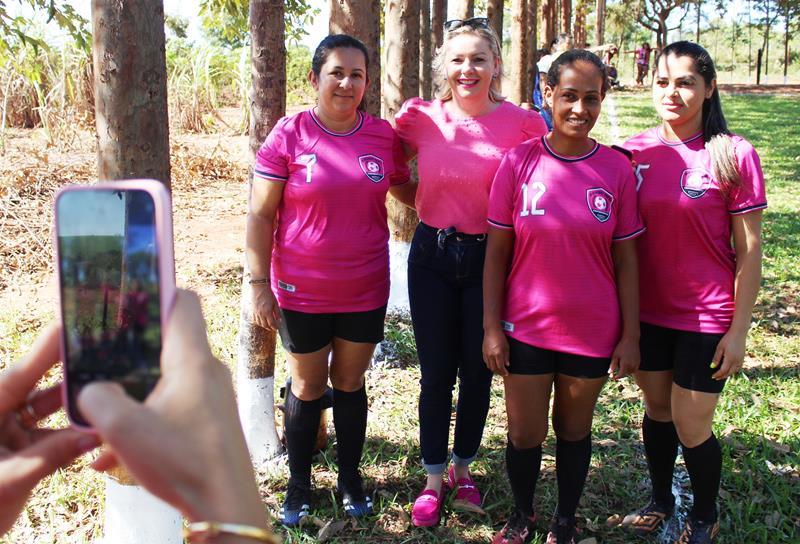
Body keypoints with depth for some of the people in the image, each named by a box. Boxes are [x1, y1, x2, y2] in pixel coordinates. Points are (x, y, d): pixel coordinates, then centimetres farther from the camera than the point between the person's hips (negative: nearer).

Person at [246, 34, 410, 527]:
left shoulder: (383, 136, -2)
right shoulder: (288, 135, -10)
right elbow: (261, 215, -8)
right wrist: (260, 284, -11)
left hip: (365, 290, 2)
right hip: (303, 292, -2)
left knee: (351, 382, 16)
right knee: (308, 386, 12)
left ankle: (350, 477, 34)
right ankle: (299, 484, 31)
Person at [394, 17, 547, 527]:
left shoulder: (522, 123, -9)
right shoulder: (421, 118, -4)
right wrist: (429, 208, 1)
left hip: (489, 260, -1)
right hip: (433, 258, 1)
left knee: (477, 373, 12)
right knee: (436, 374, 8)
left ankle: (464, 467, 35)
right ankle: (433, 480, 25)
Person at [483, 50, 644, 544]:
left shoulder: (617, 169, -5)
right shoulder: (519, 161, -7)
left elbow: (626, 260, 0)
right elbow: (497, 251, -3)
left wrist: (631, 335, -2)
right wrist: (491, 326, -5)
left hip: (592, 331, 1)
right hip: (525, 327, 0)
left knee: (574, 429, 17)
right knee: (524, 434, 11)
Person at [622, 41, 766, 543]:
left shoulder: (734, 155, -11)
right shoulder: (636, 152, -2)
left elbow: (749, 250, -8)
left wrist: (739, 330, -9)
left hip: (706, 317, -3)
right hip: (648, 312, 3)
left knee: (691, 426, 4)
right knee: (657, 411, 18)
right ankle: (661, 499, 42)